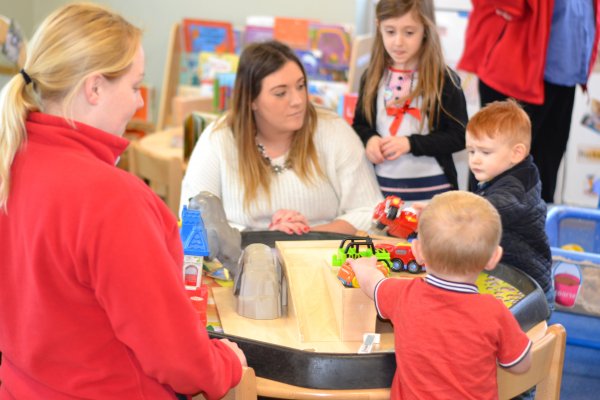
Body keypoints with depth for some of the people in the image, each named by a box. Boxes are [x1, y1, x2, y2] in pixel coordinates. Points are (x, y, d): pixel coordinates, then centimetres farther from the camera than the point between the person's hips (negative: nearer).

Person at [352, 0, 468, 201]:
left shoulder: (444, 80, -9)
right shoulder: (373, 77, 3)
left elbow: (459, 136, -8)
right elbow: (360, 124, 12)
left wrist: (411, 143, -19)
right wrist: (369, 139, -10)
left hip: (432, 188, -3)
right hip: (381, 186, 4)